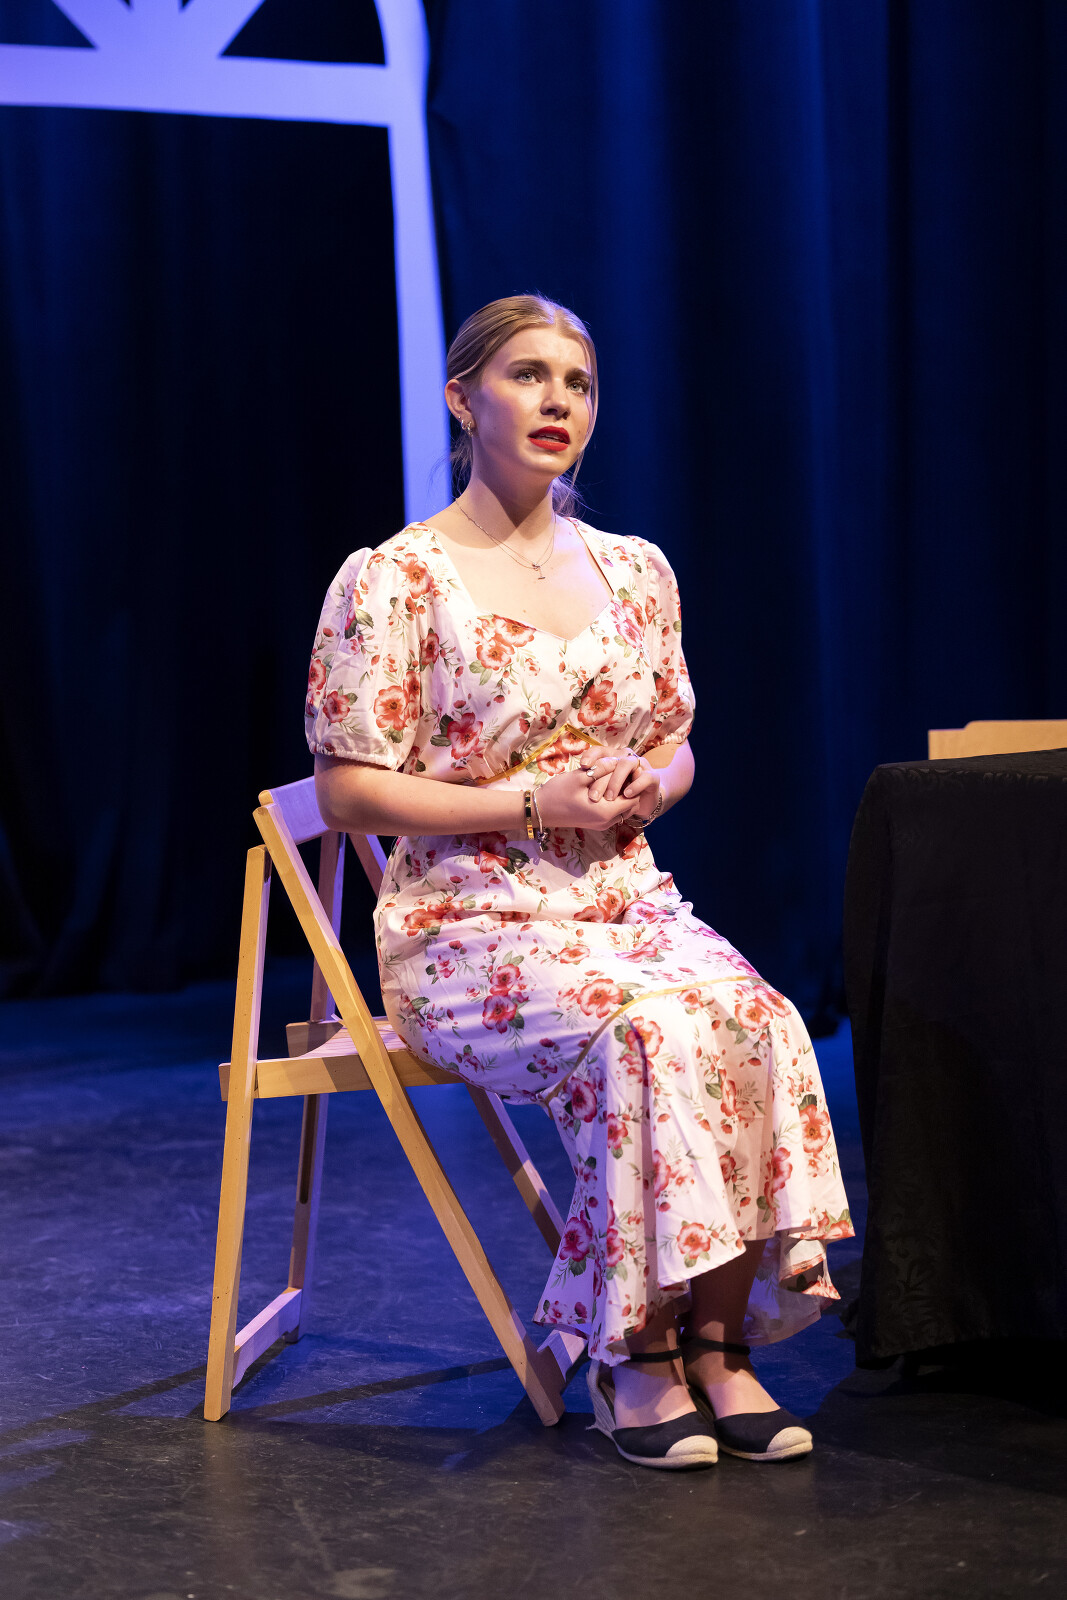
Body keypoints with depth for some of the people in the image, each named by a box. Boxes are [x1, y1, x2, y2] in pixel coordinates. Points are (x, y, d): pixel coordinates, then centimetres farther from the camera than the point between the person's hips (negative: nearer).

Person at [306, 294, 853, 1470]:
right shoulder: (392, 580, -5)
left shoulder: (634, 570, 13)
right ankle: (637, 1356, -19)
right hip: (470, 924, -5)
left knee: (755, 1019, -28)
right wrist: (533, 807, -14)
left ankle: (718, 1343, -22)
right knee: (650, 1030, -34)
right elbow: (349, 792, -6)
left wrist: (644, 781, -3)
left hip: (626, 905, 5)